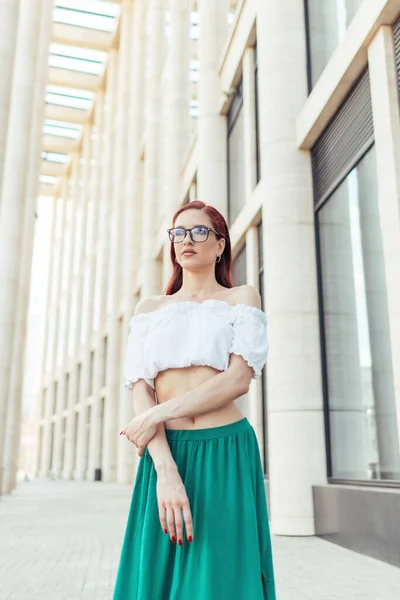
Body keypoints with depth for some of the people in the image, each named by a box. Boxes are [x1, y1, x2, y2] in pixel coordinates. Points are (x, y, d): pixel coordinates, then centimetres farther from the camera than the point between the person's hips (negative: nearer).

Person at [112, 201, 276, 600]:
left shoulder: (242, 298, 6)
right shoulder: (149, 309, 11)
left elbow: (239, 379, -8)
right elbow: (140, 391, 0)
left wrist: (158, 414, -12)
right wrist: (165, 470, -14)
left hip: (226, 456, -2)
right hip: (165, 454, 2)